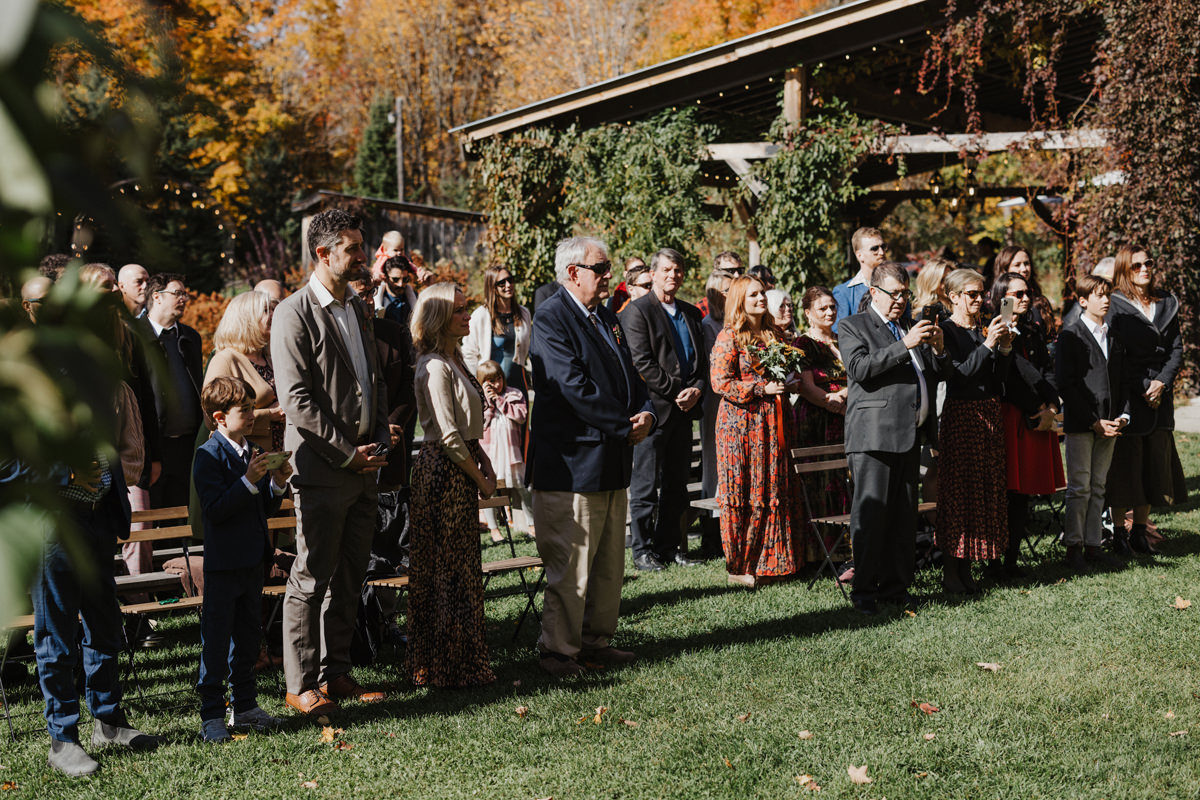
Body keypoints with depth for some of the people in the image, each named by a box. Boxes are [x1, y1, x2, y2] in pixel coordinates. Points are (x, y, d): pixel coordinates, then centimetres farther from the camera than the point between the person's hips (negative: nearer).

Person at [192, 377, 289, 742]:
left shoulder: (254, 452, 11)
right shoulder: (209, 455, -13)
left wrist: (277, 483, -2)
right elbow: (215, 509, -21)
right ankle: (211, 715, 7)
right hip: (222, 563, -8)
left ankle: (245, 706, 26)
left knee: (248, 635, 15)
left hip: (252, 560, 8)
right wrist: (249, 481, -26)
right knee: (216, 640, -1)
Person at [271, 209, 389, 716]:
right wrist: (347, 452, -14)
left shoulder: (359, 309, 15)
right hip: (321, 467, -7)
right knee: (312, 578, -1)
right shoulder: (295, 313, -9)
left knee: (349, 578, 12)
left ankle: (336, 673, 22)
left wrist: (379, 443, 6)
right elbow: (296, 399, -15)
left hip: (363, 467, 8)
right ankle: (300, 684, 8)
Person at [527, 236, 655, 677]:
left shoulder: (606, 316, 15)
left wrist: (646, 411, -3)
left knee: (609, 562, 15)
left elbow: (628, 373, 18)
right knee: (570, 564, -2)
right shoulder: (551, 318, -13)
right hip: (573, 461, -9)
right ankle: (558, 649, 8)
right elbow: (574, 387, -21)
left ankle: (595, 638, 27)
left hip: (612, 459, 9)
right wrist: (625, 425, -16)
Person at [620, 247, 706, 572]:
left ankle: (669, 545, 19)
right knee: (646, 484, -1)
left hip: (684, 410, 7)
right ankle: (643, 550, 6)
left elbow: (702, 359, 17)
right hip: (653, 408, -7)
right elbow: (642, 362, -12)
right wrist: (676, 392, -14)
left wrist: (696, 389, -3)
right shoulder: (637, 310, -5)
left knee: (677, 484, 11)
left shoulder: (691, 313, 17)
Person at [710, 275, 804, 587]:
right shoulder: (729, 337, -6)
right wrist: (762, 389, -16)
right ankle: (740, 566, 6)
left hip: (771, 422, 6)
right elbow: (720, 382, -13)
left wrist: (786, 383, 7)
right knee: (744, 493, -2)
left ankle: (770, 561, 13)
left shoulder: (771, 335, 15)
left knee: (773, 490, 5)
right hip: (741, 421, -6)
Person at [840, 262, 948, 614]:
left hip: (910, 435, 7)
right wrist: (905, 345, -20)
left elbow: (938, 375, 23)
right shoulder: (852, 327, 2)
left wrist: (938, 350, 2)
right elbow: (860, 368, -15)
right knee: (871, 513, -7)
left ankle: (895, 586, 15)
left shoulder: (910, 329, 22)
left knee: (904, 515, 8)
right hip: (875, 435, -7)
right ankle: (864, 590, -1)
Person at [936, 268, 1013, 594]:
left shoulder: (984, 329, 13)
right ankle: (950, 570, 2)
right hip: (961, 416, -7)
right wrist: (988, 345, -20)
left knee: (986, 490, 7)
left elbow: (997, 378, 11)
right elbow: (958, 373, -18)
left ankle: (966, 567, 14)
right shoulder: (946, 331, -6)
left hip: (989, 414, 7)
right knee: (958, 491, -5)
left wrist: (1004, 350, -4)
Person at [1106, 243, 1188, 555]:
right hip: (1127, 394, -5)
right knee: (1125, 462, -2)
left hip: (1160, 395, 5)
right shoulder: (1115, 305, -4)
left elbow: (1176, 348, 9)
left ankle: (1140, 531, 15)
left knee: (1155, 462, 6)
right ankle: (1118, 531, 6)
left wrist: (1162, 382, -6)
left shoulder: (1167, 303, 12)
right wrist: (1143, 388, -12)